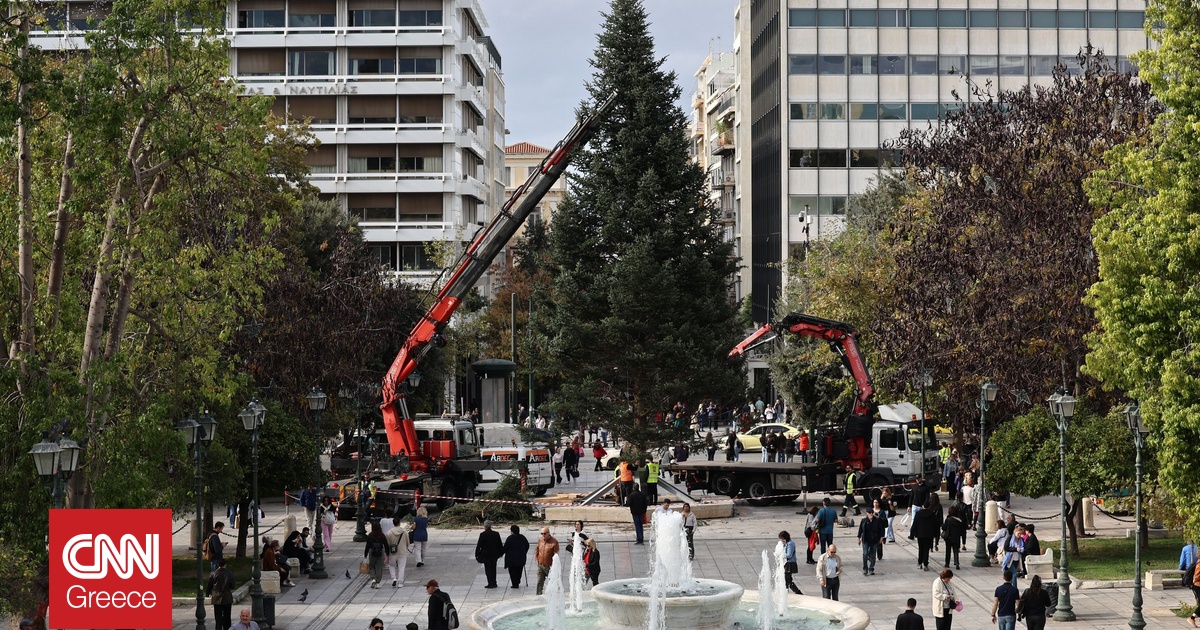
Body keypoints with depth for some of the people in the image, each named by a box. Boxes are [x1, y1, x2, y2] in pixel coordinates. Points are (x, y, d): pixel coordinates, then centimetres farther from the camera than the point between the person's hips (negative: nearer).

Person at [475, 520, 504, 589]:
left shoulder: (483, 534, -13)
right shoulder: (496, 534, 0)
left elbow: (479, 545, -10)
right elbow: (500, 544, 7)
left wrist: (477, 555, -4)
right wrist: (500, 553, 18)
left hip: (486, 554, -4)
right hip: (494, 554, 4)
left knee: (488, 569, 3)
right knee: (493, 568, 15)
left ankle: (491, 583, -1)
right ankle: (494, 583, 19)